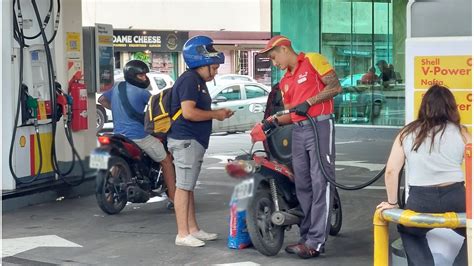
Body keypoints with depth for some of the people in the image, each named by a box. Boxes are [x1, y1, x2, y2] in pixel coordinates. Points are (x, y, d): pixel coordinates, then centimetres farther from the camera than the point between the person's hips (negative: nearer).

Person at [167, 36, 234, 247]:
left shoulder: (198, 81, 19)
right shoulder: (189, 80, -15)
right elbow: (188, 112, -24)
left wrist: (217, 113, 11)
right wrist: (215, 114, -14)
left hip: (194, 141, 11)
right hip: (186, 141, -11)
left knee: (188, 187, 13)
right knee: (184, 187, -8)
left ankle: (193, 229, 19)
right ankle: (182, 234, -5)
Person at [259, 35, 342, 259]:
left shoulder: (313, 61, -1)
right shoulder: (285, 81, 20)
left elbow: (335, 86, -8)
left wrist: (309, 102, -14)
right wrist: (272, 122, 3)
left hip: (320, 126, -8)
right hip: (298, 131, 8)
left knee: (320, 183, -8)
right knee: (303, 186, 8)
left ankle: (316, 241, -10)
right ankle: (306, 236, 14)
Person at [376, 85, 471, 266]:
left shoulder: (407, 133, 11)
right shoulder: (460, 133, 8)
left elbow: (391, 171, 5)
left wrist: (391, 202, 16)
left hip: (420, 200, 1)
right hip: (455, 198, -1)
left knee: (408, 232, 33)